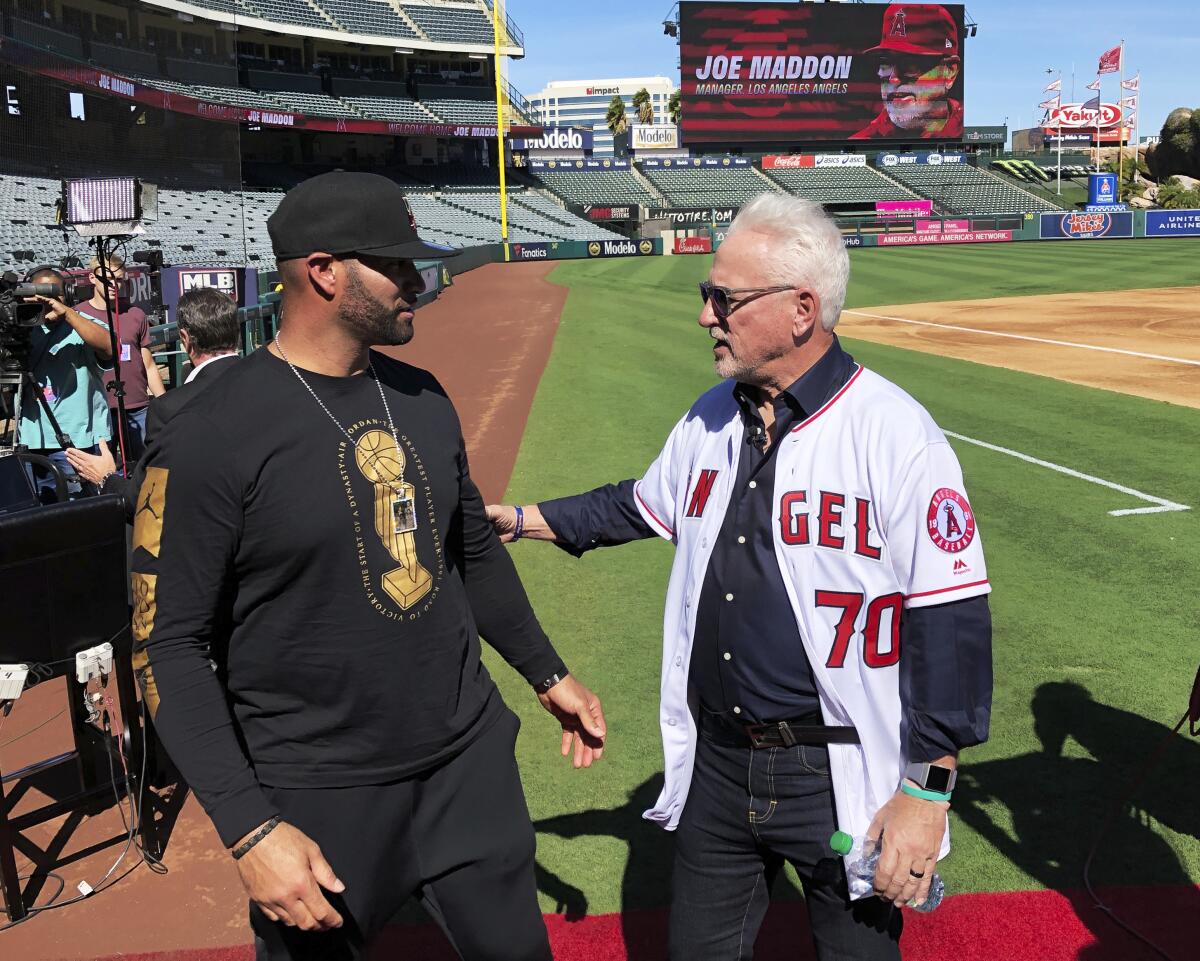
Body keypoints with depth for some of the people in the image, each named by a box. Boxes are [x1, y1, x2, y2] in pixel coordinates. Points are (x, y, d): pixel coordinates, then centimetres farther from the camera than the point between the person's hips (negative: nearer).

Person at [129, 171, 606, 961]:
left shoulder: (422, 398, 3)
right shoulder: (211, 438, -17)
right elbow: (169, 645, -15)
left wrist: (548, 674, 17)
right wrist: (250, 829, -20)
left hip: (473, 761, 6)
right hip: (320, 802, -5)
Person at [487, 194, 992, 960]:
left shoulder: (895, 435, -19)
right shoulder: (712, 420, 3)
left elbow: (952, 621, -18)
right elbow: (642, 505, 20)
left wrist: (928, 791, -18)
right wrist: (522, 519, 15)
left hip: (843, 779, -6)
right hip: (716, 766, 6)